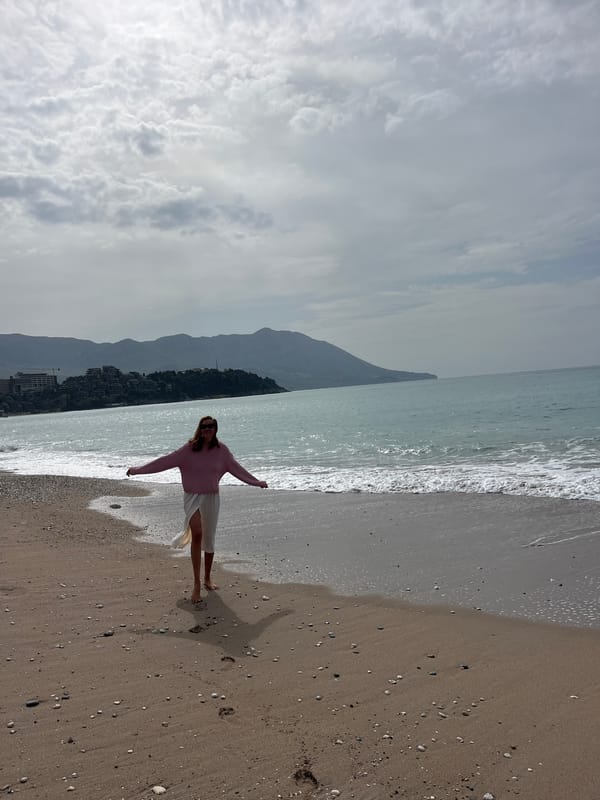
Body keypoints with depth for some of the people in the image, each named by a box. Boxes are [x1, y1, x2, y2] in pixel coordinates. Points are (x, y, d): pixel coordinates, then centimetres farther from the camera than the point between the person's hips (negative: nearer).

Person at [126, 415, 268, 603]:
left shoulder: (221, 450, -1)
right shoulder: (189, 448, -8)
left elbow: (236, 468, 11)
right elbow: (165, 461, -5)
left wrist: (256, 481, 17)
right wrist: (138, 470, -7)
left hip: (212, 498, 3)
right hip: (193, 497, -3)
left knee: (209, 540, 12)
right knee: (198, 534, -25)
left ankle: (207, 578, 34)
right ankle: (197, 584, -20)